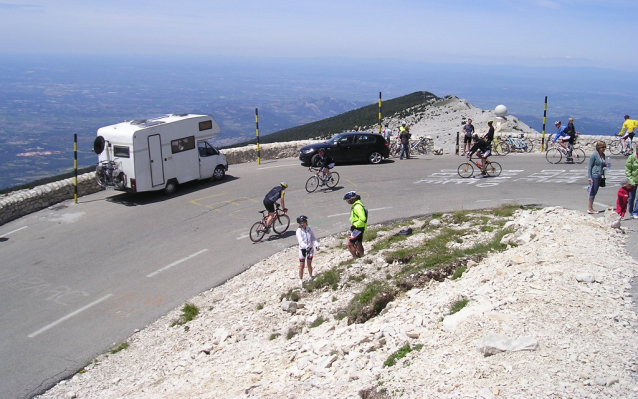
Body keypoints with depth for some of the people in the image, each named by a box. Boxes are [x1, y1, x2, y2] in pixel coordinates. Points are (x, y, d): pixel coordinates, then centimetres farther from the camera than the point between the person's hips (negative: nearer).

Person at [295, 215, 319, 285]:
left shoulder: (309, 229, -2)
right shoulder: (299, 231, -14)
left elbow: (313, 238, 1)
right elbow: (300, 240, -27)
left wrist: (316, 245, -16)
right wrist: (306, 246, -42)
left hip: (310, 248, 2)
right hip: (302, 249, -2)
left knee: (309, 264, 5)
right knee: (302, 266, 1)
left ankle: (311, 276, 28)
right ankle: (301, 279, 15)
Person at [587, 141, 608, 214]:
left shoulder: (603, 155, 12)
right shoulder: (594, 155, -11)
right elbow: (589, 166, -11)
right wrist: (589, 177, -16)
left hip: (600, 176, 7)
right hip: (594, 175, -7)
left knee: (594, 192, 10)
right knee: (593, 192, -5)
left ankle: (590, 207, 16)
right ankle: (590, 208, 1)